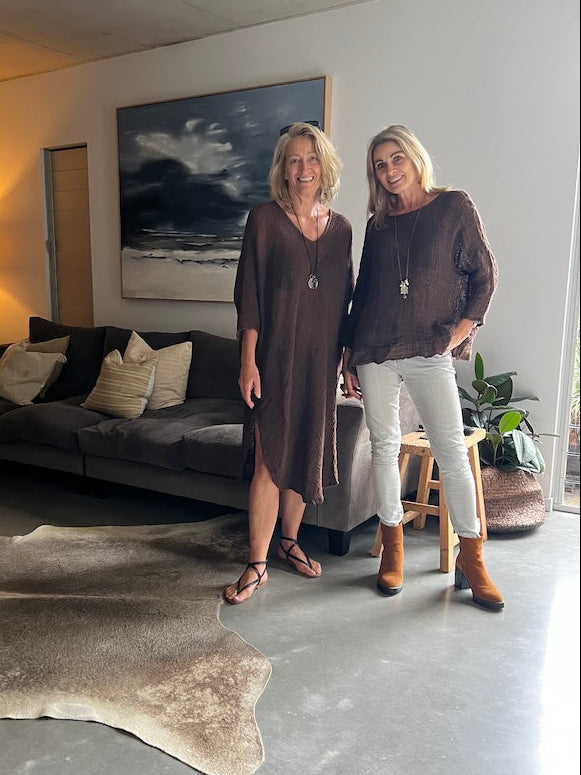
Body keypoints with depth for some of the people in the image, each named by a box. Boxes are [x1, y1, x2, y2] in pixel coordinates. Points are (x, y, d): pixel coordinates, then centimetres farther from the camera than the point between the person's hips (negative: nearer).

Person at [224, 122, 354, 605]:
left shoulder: (341, 228, 9)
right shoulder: (264, 219, -3)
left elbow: (344, 299, 13)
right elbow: (249, 295, -7)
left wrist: (348, 360, 11)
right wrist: (248, 362, -13)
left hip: (321, 358, 4)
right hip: (276, 356, -4)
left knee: (306, 453, 12)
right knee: (270, 459, -4)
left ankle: (289, 541, 31)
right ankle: (257, 564, 7)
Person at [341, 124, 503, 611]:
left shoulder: (455, 206, 5)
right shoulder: (378, 223, 14)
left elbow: (485, 274, 4)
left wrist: (462, 328, -7)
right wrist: (349, 356, 12)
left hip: (429, 352, -3)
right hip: (375, 350, 3)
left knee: (452, 451, -4)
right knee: (384, 446, 6)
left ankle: (471, 561, 7)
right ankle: (393, 549, 20)